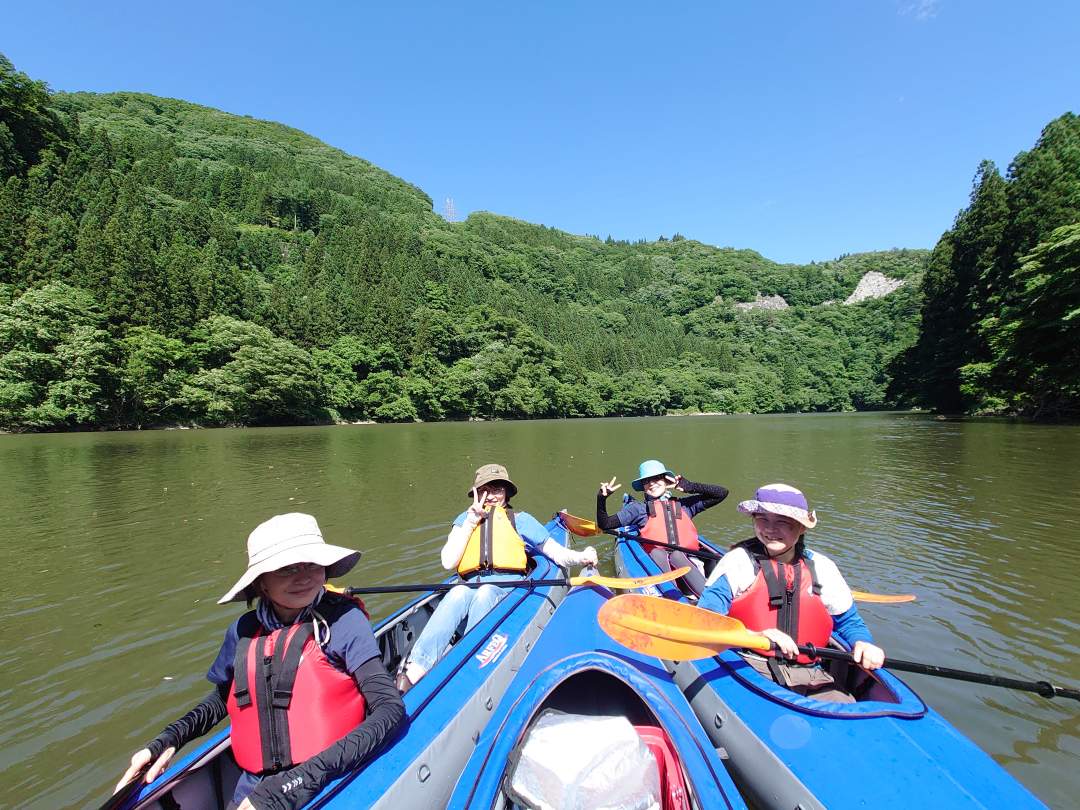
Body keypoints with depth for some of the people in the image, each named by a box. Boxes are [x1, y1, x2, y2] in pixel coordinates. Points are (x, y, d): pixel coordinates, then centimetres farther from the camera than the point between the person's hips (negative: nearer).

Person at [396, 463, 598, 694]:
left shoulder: (520, 519, 20)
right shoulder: (465, 518, 24)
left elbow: (555, 551, 10)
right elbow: (448, 562, 9)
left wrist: (580, 556, -12)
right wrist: (472, 520, 7)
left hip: (508, 585, -1)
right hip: (471, 585, 1)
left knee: (484, 594, -35)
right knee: (458, 593, -34)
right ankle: (410, 676, -46)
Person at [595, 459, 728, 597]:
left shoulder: (683, 505, 22)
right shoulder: (638, 508, 19)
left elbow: (722, 493, 21)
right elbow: (605, 524, 14)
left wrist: (689, 487, 11)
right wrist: (601, 498, -1)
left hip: (687, 560, 1)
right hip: (656, 560, 0)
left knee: (677, 556, -31)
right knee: (657, 553, -31)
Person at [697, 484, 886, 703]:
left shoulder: (822, 567, 11)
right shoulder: (740, 559, -1)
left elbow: (848, 621, 24)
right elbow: (706, 619, -9)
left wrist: (863, 643, 1)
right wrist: (755, 636, -25)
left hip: (809, 676, 5)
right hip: (749, 666, -4)